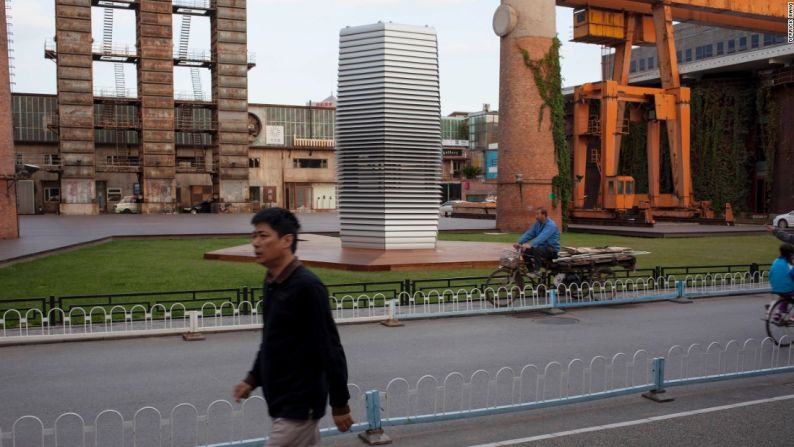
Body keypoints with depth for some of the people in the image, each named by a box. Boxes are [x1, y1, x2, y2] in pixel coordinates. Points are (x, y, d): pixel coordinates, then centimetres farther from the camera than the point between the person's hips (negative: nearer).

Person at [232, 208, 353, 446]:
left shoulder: (306, 286, -21)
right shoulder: (272, 283, 7)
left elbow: (330, 348, -19)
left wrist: (340, 403, -15)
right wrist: (253, 378, 13)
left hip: (299, 405, -9)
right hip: (282, 402, 9)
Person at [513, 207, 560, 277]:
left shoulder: (550, 225, -20)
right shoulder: (538, 223, 7)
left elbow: (542, 237, -35)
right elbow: (529, 233, -1)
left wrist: (531, 245, -47)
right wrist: (519, 243, -16)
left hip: (552, 250, -8)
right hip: (543, 247, 8)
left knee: (537, 250, -35)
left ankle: (537, 271, -28)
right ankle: (530, 270, 2)